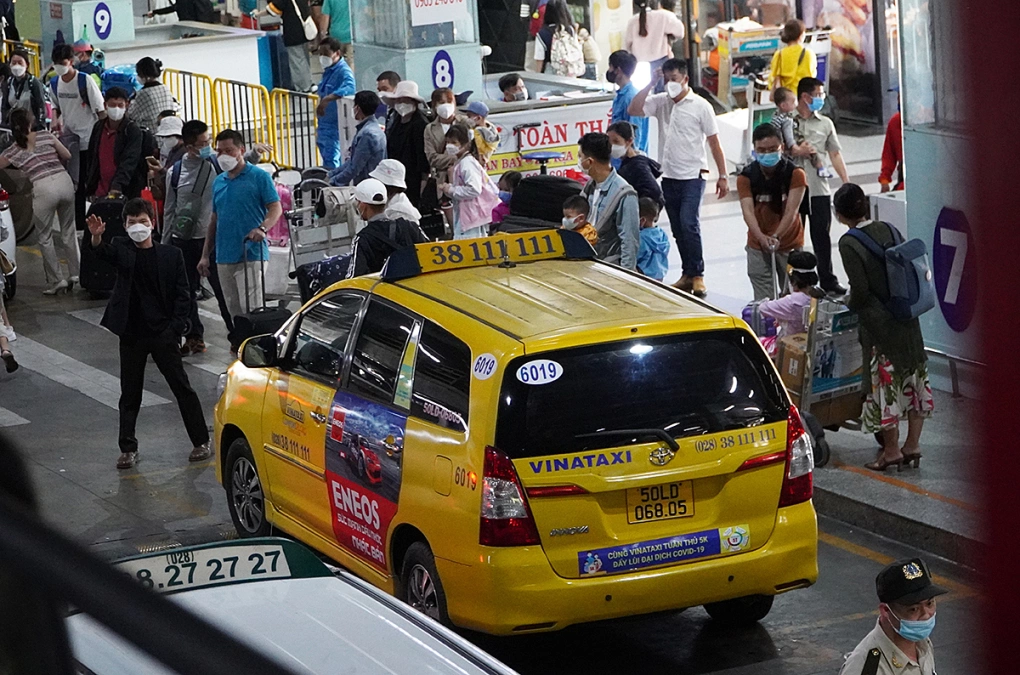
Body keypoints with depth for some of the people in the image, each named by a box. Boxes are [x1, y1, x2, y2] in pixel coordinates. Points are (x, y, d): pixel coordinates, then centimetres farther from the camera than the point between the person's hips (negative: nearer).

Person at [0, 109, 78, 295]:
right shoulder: (46, 135, 8)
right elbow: (67, 155, 13)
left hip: (43, 187, -3)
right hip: (64, 181, 3)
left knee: (44, 237, 11)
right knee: (68, 231, 17)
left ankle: (55, 281, 11)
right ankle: (75, 274, 20)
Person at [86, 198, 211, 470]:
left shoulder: (171, 255, -1)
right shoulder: (122, 249, 1)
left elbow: (182, 295, 0)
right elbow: (104, 253, -22)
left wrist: (175, 328, -9)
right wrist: (96, 237, -44)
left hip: (163, 333, -1)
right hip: (131, 335, 1)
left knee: (183, 388, 4)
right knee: (130, 394, 8)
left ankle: (201, 442, 13)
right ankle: (128, 449, 16)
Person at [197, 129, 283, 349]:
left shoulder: (258, 177, -3)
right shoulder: (218, 182, 17)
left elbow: (276, 208, -8)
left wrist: (262, 228, -28)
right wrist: (205, 255, 18)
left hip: (251, 255, -7)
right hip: (224, 256, 7)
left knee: (251, 308, -12)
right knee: (234, 310, 10)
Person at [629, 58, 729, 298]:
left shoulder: (700, 106, -5)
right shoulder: (661, 102, 8)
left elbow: (714, 143, -4)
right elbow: (634, 109, -4)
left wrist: (722, 176, -6)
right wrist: (651, 84, -6)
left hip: (693, 176, -5)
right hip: (669, 176, 5)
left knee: (689, 224, -16)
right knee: (678, 229, 8)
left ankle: (697, 275, -8)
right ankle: (688, 274, 17)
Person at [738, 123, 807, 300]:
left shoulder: (795, 173, -10)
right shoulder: (746, 177, -8)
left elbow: (791, 210, -19)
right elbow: (748, 211, -19)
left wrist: (776, 237, -35)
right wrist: (762, 238, -38)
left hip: (791, 245, -1)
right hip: (758, 246, 1)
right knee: (763, 302, -2)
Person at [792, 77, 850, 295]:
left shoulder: (825, 123, 14)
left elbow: (835, 154, 14)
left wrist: (846, 182, 6)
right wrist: (796, 151, -11)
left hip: (819, 189, 2)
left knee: (821, 235, 1)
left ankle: (828, 280, 8)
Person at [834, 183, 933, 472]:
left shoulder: (849, 243, -16)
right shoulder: (888, 230, 2)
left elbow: (861, 290, -18)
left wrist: (850, 305, 2)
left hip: (878, 322, -6)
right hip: (906, 316, 6)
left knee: (885, 383, 4)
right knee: (913, 375, 13)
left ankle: (892, 449, 11)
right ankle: (912, 445, 19)